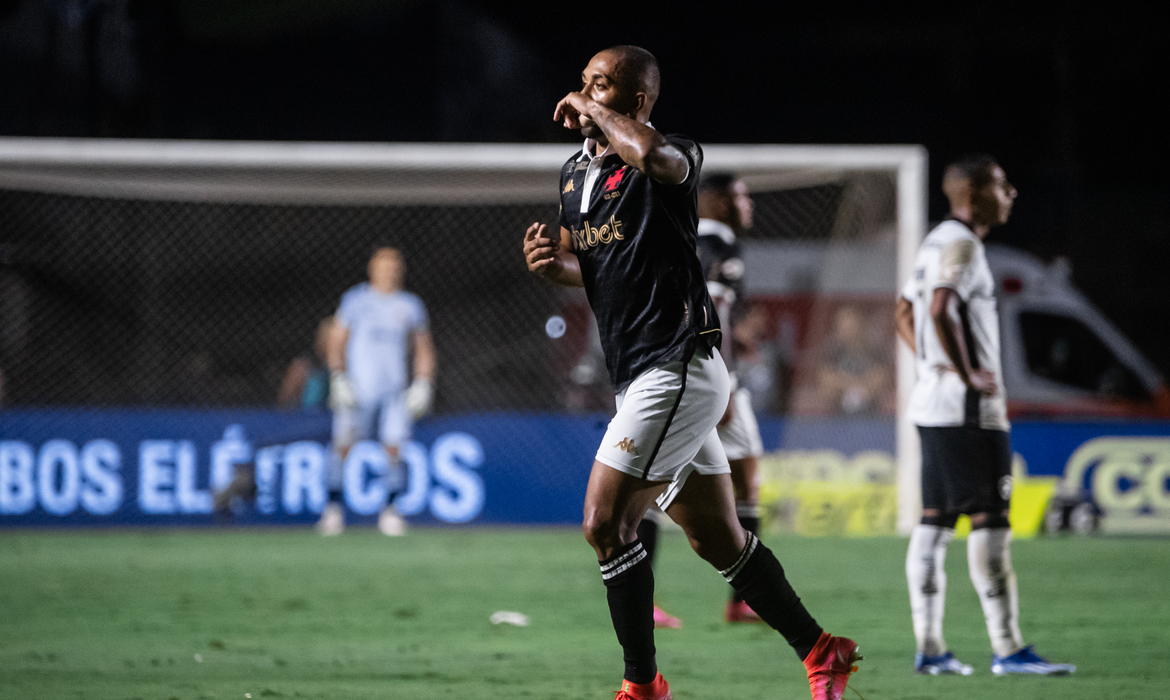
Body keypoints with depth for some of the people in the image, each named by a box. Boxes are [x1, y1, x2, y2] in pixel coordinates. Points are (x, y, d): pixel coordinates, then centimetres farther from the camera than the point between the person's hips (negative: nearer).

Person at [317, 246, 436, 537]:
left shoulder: (411, 305, 11)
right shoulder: (355, 300, 5)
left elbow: (424, 349, 17)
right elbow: (335, 341, 5)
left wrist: (424, 384, 5)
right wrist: (338, 379, -6)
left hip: (395, 390, 2)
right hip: (358, 388, -2)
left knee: (394, 446, -7)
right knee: (343, 444, -10)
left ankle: (390, 510, 4)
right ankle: (333, 507, -2)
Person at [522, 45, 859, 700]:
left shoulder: (676, 158, -12)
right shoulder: (576, 173, 13)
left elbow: (652, 155, -39)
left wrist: (595, 112, -21)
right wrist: (552, 262, 3)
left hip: (678, 370, -9)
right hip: (645, 376, 9)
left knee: (607, 524, -12)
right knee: (718, 540, 13)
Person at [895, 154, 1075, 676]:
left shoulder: (935, 242, 18)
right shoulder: (961, 243, -13)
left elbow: (904, 314, 26)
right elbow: (940, 311, -27)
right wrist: (966, 373, -21)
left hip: (933, 403, 10)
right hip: (969, 410, -10)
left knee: (935, 522, 8)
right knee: (990, 522, -9)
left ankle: (928, 647, 9)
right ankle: (1007, 649, -10)